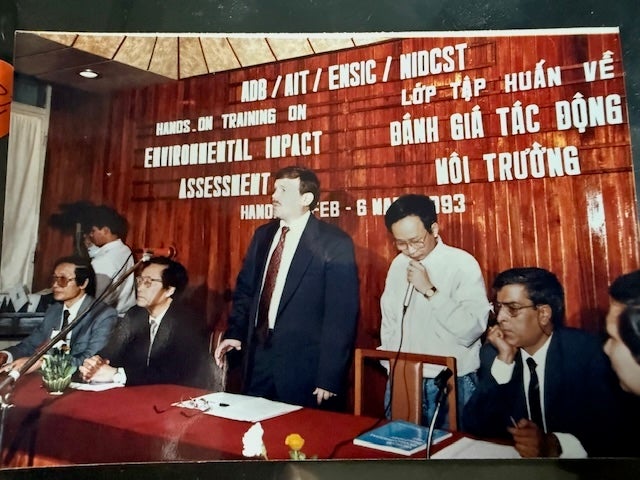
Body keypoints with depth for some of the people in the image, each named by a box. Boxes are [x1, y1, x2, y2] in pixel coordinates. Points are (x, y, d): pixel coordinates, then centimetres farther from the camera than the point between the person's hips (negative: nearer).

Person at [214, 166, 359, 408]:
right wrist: (235, 333, 0)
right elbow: (245, 289, 15)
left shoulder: (335, 243, -12)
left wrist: (329, 378, -13)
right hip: (258, 358, 6)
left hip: (304, 368, -5)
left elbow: (342, 315, -13)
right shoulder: (263, 234, 7)